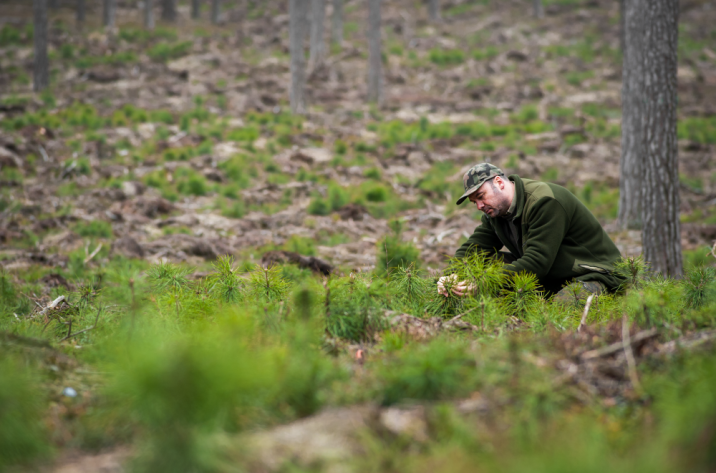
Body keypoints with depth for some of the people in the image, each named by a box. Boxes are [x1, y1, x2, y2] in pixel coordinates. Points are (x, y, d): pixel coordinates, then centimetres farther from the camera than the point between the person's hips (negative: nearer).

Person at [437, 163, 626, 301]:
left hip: (595, 274, -8)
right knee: (489, 260, -6)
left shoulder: (546, 202, -25)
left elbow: (537, 261, -32)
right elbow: (472, 247, 4)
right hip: (552, 279, 8)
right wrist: (451, 276, -19)